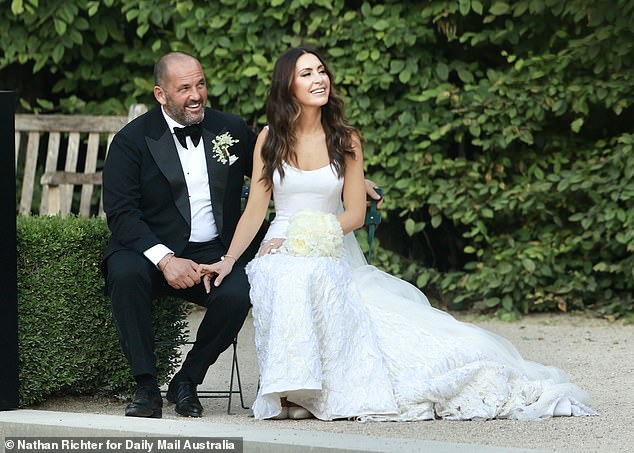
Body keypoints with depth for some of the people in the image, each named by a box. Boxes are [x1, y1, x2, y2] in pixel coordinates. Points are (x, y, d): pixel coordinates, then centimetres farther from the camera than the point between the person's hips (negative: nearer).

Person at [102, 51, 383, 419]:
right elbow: (121, 212, -9)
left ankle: (186, 382, -8)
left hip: (216, 256, 2)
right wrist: (164, 259, -24)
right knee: (125, 273, -35)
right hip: (153, 251, -2)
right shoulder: (133, 140, -2)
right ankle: (147, 386, -24)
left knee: (238, 293, -30)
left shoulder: (231, 130, 9)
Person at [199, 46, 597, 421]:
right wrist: (229, 262, -10)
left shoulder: (345, 141, 7)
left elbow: (355, 213, 3)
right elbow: (255, 209, 4)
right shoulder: (270, 140, 6)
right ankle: (297, 387, -34)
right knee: (300, 280, -37)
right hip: (283, 254, -1)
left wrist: (310, 236, -13)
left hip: (332, 255, 1)